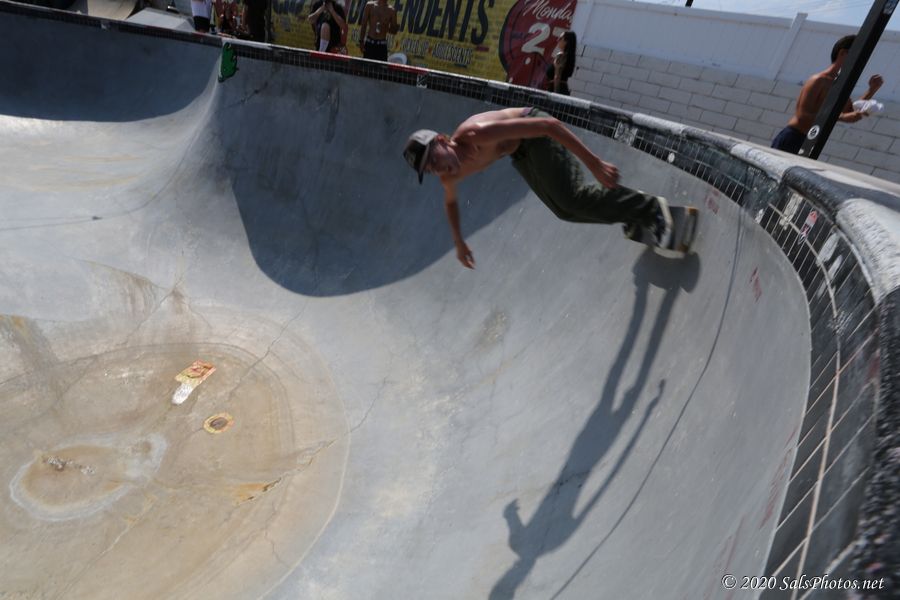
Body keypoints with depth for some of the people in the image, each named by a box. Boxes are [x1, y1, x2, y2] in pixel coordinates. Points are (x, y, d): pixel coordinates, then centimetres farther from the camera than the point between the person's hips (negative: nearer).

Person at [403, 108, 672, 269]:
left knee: (571, 198, -21)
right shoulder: (449, 177, -16)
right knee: (564, 209, 5)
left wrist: (592, 161, -40)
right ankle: (633, 212, 21)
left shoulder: (480, 134, -39)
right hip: (519, 153, 7)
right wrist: (458, 242, 15)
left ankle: (650, 207, -7)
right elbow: (450, 201, 11)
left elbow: (548, 124, -37)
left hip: (536, 131, -7)